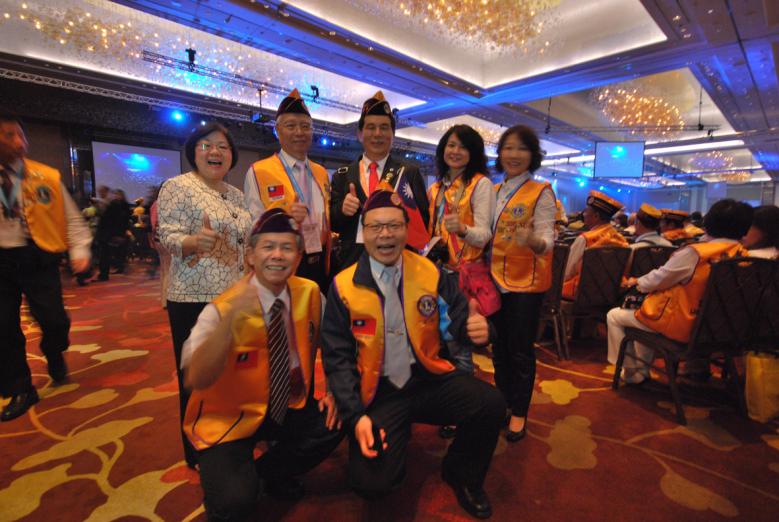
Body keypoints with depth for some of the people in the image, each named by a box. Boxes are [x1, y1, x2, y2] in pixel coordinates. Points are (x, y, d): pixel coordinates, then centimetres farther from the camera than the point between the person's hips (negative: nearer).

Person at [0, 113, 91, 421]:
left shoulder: (46, 177, -1)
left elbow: (71, 217, 0)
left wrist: (79, 250, -10)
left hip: (37, 257, -1)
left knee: (54, 321, -5)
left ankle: (54, 356, 31)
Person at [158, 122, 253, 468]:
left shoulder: (235, 194, 13)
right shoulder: (178, 186, -6)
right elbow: (168, 238, -14)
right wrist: (194, 242, -34)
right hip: (194, 298, -6)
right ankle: (199, 454, 27)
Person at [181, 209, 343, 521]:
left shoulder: (310, 292, -8)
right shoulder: (222, 308, -20)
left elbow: (317, 343, 7)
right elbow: (195, 380, -30)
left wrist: (328, 389, -7)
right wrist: (230, 319, -44)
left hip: (287, 409, 5)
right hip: (229, 419, -4)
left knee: (335, 422, -17)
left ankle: (268, 472, 10)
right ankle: (240, 481, 15)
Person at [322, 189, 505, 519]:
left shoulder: (431, 273, -2)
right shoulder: (343, 286, -6)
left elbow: (457, 320, -2)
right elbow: (337, 357, -3)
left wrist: (476, 328, -28)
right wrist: (355, 415, -13)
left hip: (430, 380, 2)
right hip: (378, 393, -1)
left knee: (491, 404, -21)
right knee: (371, 482, -16)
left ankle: (461, 475, 12)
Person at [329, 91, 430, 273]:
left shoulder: (410, 173, 1)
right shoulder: (342, 176, 5)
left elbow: (423, 220, -1)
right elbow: (332, 223, 4)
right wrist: (342, 209, -17)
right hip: (352, 261, 1)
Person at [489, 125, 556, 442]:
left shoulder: (540, 192, -8)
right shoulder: (494, 192, 9)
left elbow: (547, 240, -18)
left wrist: (533, 241, -40)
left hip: (525, 282, -5)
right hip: (496, 280, 6)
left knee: (520, 350, 6)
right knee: (498, 347, 16)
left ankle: (519, 412, 26)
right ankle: (501, 405, 34)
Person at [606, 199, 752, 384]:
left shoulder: (695, 253, -24)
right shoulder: (742, 256, -2)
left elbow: (657, 280, -14)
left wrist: (636, 282, 6)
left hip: (680, 326, -8)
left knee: (614, 316, 8)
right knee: (642, 312, 31)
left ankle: (633, 372, 18)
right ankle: (642, 369, 34)